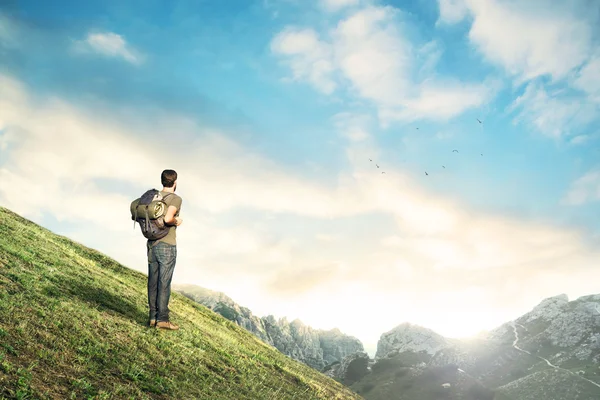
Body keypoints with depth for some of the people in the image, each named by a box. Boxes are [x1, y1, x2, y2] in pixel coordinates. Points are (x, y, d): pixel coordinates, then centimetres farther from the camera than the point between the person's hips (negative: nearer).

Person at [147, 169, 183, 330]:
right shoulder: (175, 199, -12)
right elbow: (168, 218, -28)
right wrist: (177, 222, -7)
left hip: (152, 245, 7)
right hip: (167, 246, -7)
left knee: (153, 281, 9)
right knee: (164, 283, -3)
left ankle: (153, 317, 14)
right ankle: (162, 319, 0)